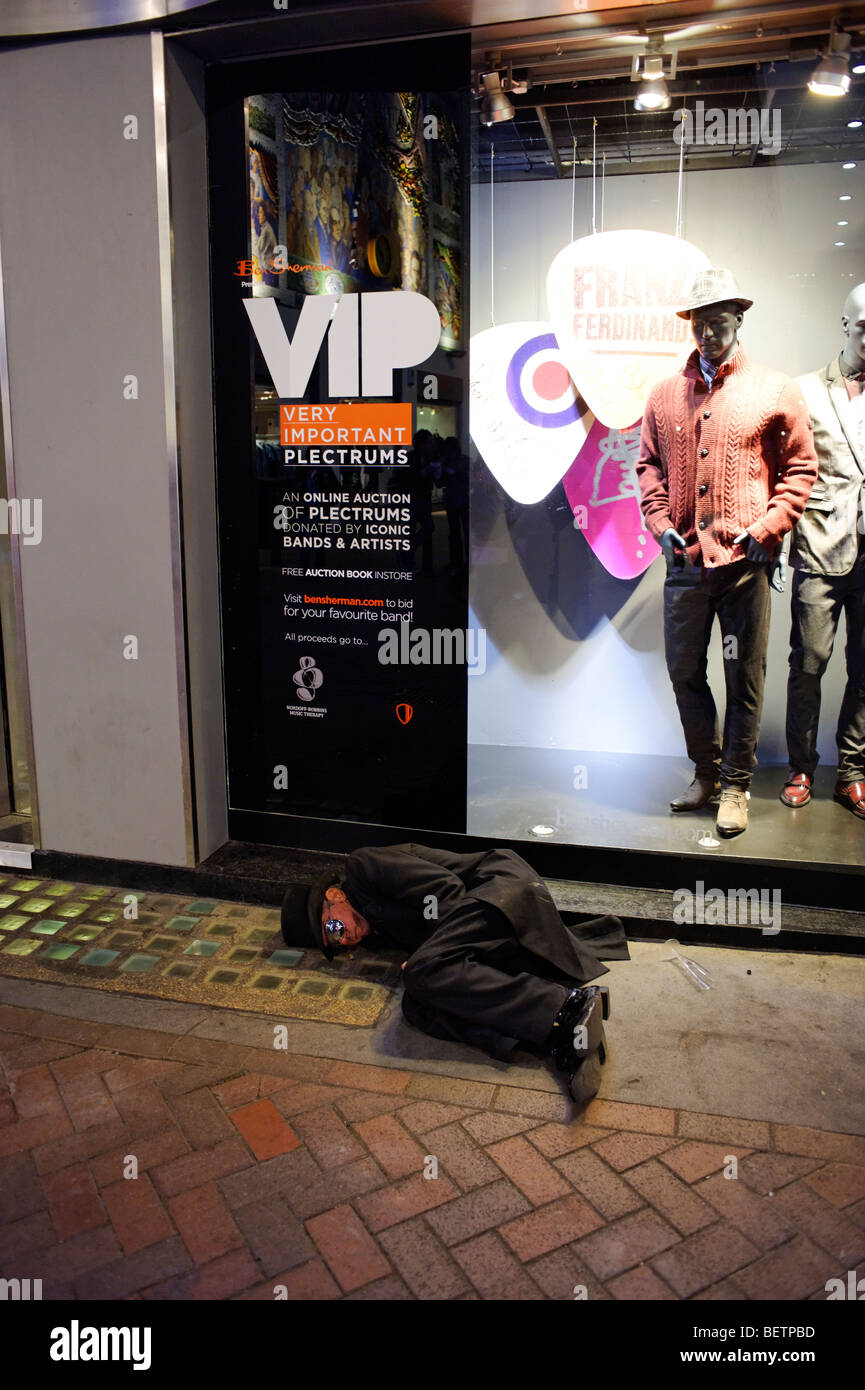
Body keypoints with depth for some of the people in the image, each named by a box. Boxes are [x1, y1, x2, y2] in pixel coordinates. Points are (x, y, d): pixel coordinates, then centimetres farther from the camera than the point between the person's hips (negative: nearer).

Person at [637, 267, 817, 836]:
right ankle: (707, 773, 28)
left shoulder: (776, 391, 2)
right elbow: (650, 463, 17)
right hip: (685, 559, 3)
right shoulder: (666, 395, 11)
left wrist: (766, 528, -7)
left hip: (746, 561, -3)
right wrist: (659, 522, 3)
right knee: (684, 672, 9)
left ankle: (737, 787, 17)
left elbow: (801, 468, 4)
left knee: (745, 679, 3)